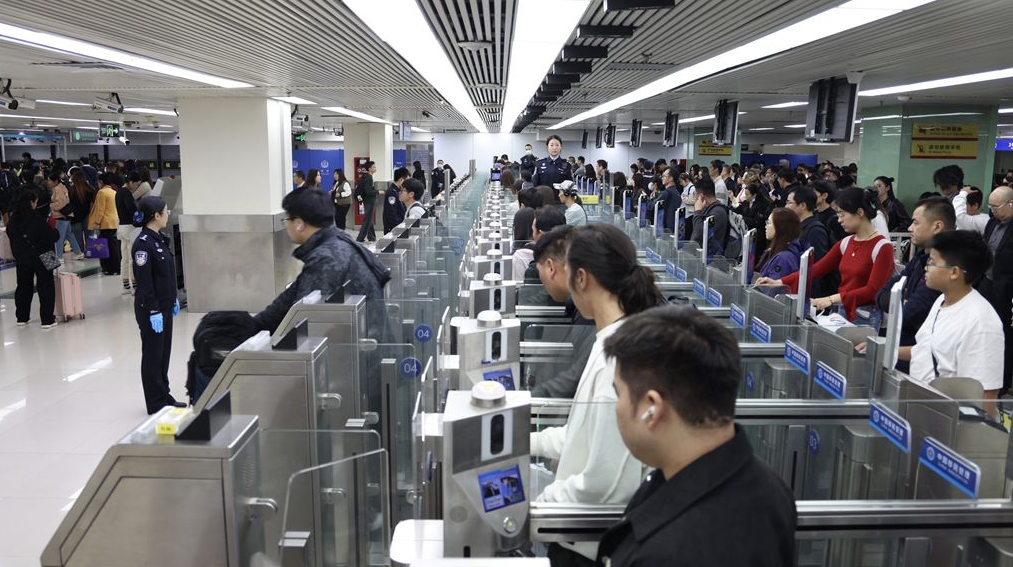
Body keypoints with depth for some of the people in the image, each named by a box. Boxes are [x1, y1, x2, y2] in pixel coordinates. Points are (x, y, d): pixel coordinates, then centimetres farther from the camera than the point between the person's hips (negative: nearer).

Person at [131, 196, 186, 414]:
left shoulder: (160, 238, 8)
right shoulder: (143, 244, -19)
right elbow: (144, 282, -20)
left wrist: (173, 300, 20)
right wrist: (153, 311, -20)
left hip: (164, 306, 9)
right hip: (151, 309, -9)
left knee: (164, 352, 15)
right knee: (153, 355, 3)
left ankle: (164, 397, 26)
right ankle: (156, 404, 13)